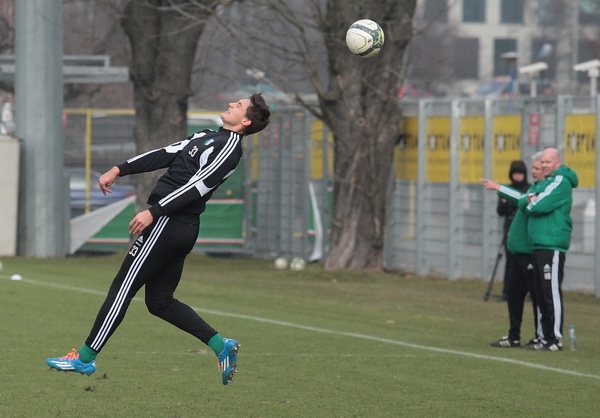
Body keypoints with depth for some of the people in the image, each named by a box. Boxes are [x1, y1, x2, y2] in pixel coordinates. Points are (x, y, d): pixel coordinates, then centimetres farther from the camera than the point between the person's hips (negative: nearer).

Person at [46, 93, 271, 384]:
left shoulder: (229, 147, -10)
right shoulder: (209, 137, 20)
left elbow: (199, 184, -19)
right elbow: (167, 154, 20)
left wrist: (154, 212, -25)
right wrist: (120, 169, 14)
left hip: (169, 223, -10)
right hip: (183, 227, 10)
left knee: (122, 288, -5)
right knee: (159, 301, 11)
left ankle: (85, 358, -1)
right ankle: (221, 346, 8)